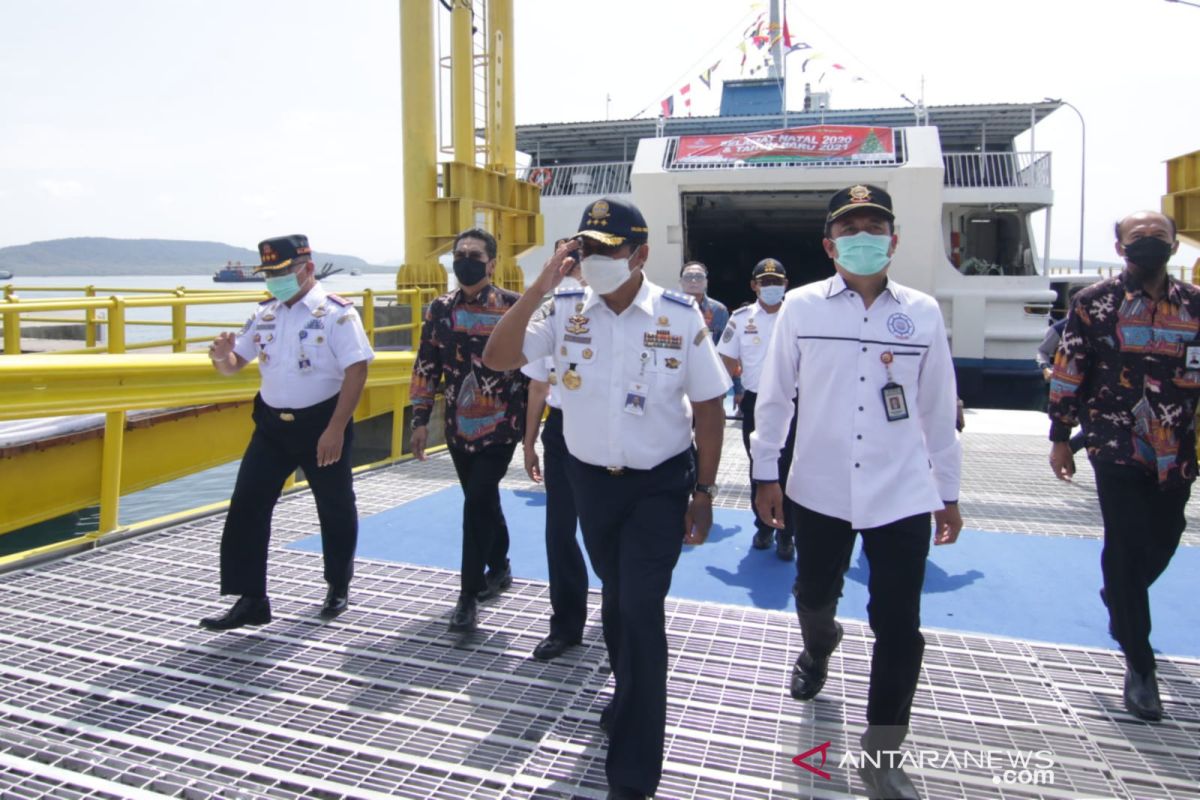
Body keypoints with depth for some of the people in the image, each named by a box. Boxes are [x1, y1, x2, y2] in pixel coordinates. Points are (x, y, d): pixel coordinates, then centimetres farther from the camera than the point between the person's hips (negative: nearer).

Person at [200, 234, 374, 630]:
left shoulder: (336, 312, -12)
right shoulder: (264, 313, 8)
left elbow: (356, 370, -18)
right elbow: (233, 365, 15)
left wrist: (336, 429, -23)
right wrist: (222, 355, -11)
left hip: (321, 424, -5)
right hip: (272, 424, 6)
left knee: (335, 509, 10)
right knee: (246, 508, 1)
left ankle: (338, 587, 31)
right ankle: (251, 599, 12)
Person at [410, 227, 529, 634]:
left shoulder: (513, 306, -6)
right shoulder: (440, 309, 6)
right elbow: (426, 367, 9)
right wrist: (420, 419, 5)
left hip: (501, 425, -4)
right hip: (459, 426, 5)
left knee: (478, 501, -10)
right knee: (482, 500, 16)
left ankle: (469, 595, 0)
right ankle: (499, 568, 37)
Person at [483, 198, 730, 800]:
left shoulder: (681, 316, -12)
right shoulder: (565, 309, -7)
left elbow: (708, 406, -6)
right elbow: (497, 359, -14)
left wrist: (703, 492, -5)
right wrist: (537, 288, -22)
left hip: (661, 484, -3)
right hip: (591, 478, 4)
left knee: (641, 608, -8)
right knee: (614, 595, 21)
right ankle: (629, 699, 48)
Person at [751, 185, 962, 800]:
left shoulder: (923, 312, 1)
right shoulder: (801, 306, -3)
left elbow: (938, 408, 7)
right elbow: (774, 395, 2)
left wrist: (949, 492, 10)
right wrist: (766, 473, 2)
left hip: (903, 496, 0)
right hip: (820, 489, 0)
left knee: (898, 628, 3)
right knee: (814, 595, 20)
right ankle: (817, 651, 56)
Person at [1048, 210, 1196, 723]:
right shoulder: (1094, 303, -3)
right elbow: (1068, 373, -1)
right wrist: (1060, 437, -1)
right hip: (1117, 448, -3)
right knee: (1128, 546, -4)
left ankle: (1118, 596, 48)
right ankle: (1139, 666, 7)